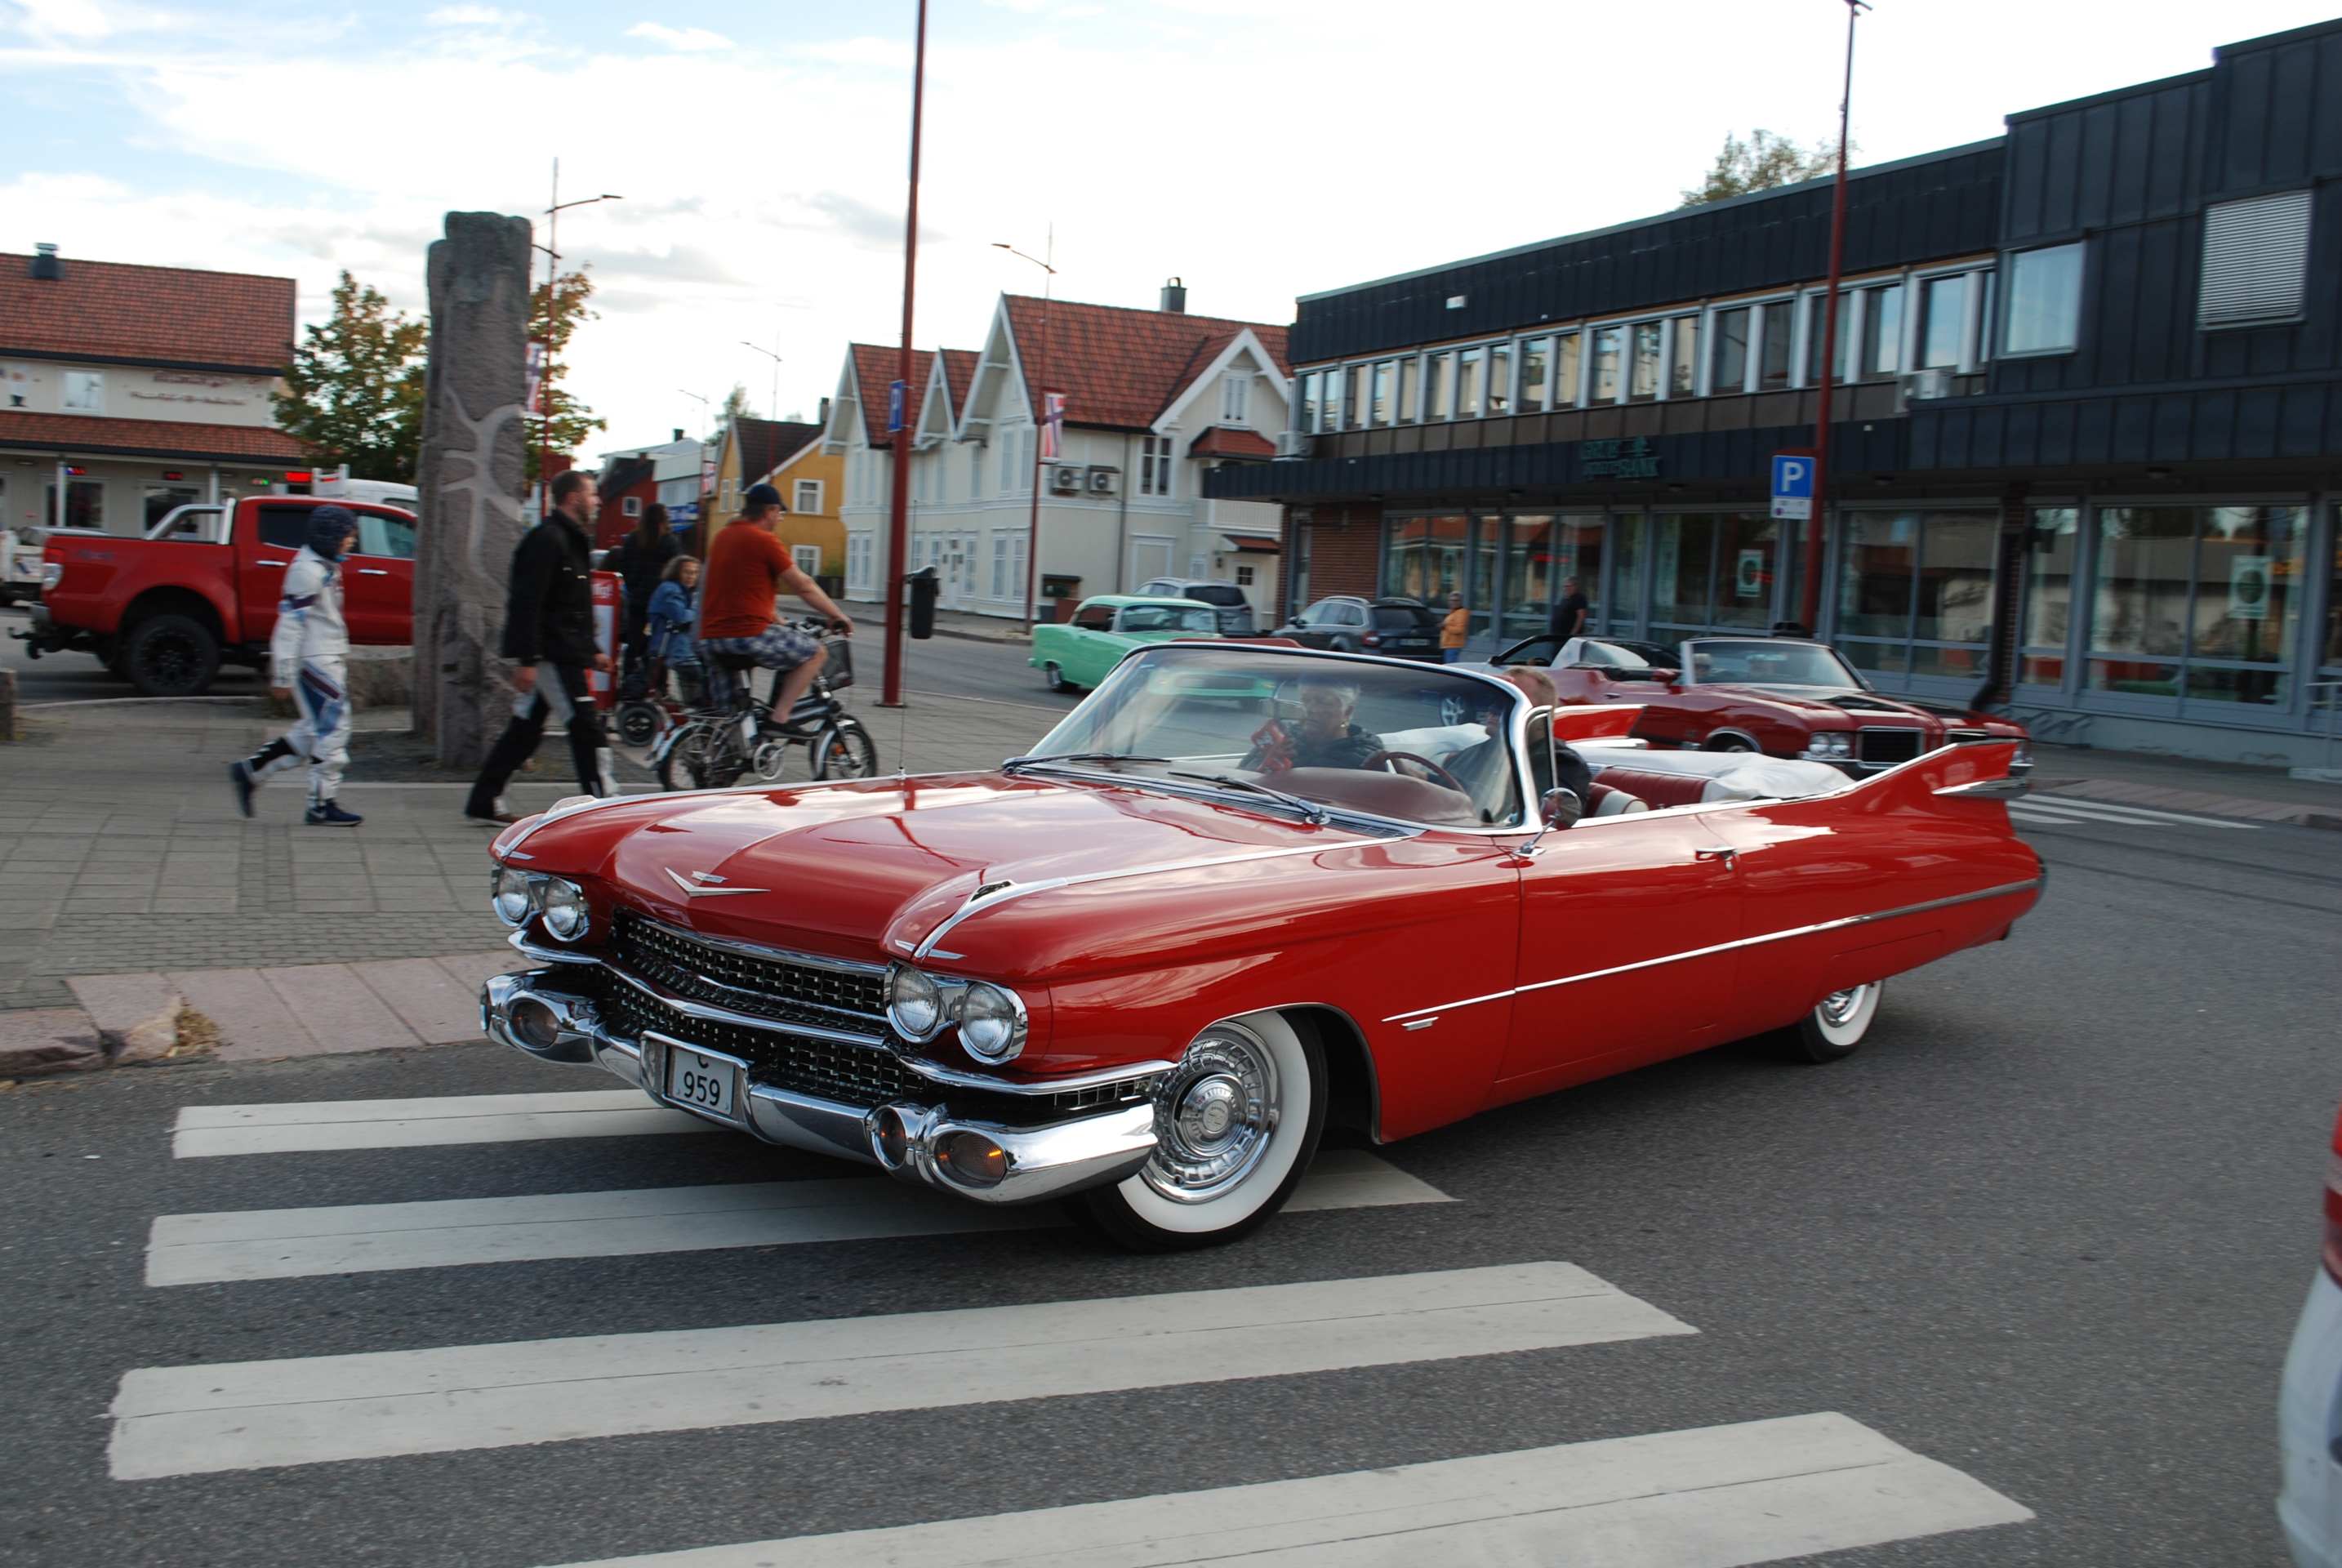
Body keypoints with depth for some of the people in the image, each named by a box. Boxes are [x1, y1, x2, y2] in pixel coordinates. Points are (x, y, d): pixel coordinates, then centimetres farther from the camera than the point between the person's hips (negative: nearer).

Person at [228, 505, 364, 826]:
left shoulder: (326, 567, 15)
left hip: (328, 661, 10)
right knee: (331, 730, -6)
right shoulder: (307, 570, -15)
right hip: (314, 663, -10)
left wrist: (343, 660, 25)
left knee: (315, 731, 14)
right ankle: (322, 805, 0)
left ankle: (250, 770, 22)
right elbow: (290, 623, -18)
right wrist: (283, 675, -20)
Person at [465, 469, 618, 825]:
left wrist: (591, 651, 24)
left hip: (564, 655, 10)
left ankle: (484, 802, 18)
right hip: (551, 656, -10)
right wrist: (527, 660, -24)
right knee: (586, 729, -10)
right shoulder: (547, 540, -13)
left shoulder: (572, 540, 20)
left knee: (524, 729, 12)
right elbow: (527, 604, -19)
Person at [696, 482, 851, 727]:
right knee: (816, 653, 2)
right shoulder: (764, 540, -7)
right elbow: (803, 586, -5)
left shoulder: (722, 536, 18)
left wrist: (779, 621, 34)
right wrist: (838, 616, 6)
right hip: (748, 633, -9)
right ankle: (780, 716, -7)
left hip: (709, 640, 9)